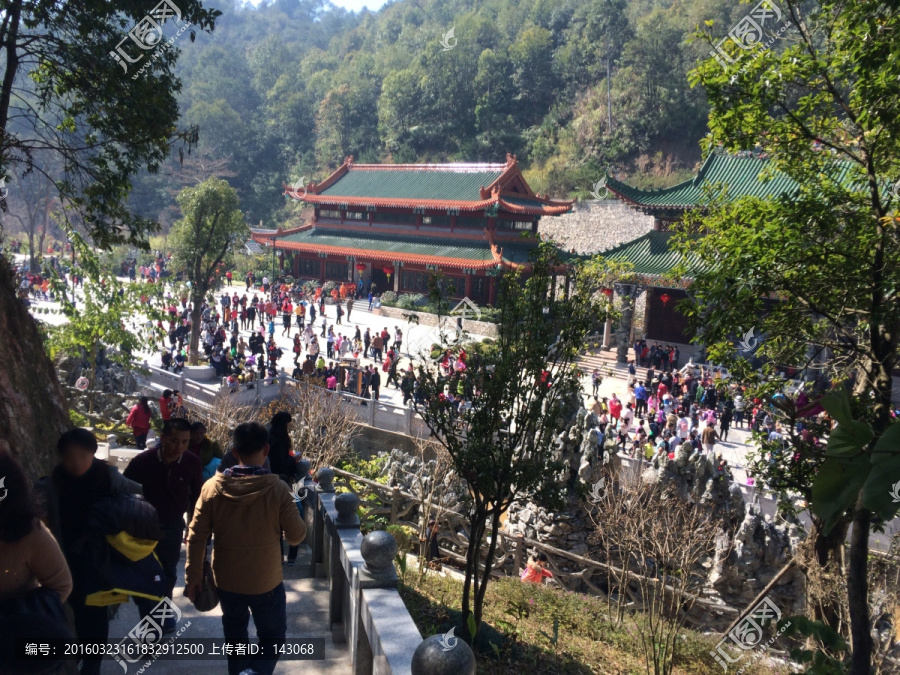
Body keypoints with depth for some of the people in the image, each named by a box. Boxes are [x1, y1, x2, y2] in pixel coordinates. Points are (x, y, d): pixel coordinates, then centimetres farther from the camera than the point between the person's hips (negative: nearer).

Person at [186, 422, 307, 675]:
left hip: (226, 580, 3)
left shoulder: (213, 487, -11)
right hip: (266, 581, -3)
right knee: (272, 636, 14)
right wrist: (294, 512, 9)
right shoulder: (277, 489, -18)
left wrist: (193, 577, 4)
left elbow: (196, 536, -7)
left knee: (235, 637, 24)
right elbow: (296, 536, -11)